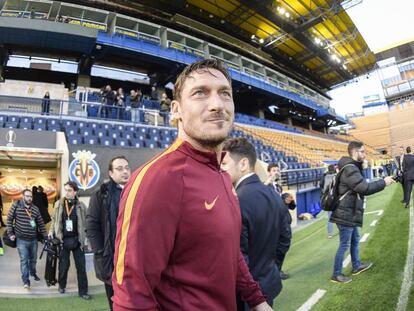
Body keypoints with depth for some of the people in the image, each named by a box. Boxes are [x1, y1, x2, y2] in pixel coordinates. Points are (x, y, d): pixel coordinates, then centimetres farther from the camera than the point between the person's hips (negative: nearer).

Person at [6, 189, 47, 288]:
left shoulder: (35, 209, 0)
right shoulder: (16, 206, -7)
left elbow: (41, 224, 5)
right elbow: (9, 219, 0)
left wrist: (45, 237, 4)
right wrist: (10, 233, -7)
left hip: (33, 239, 3)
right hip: (21, 240, -3)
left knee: (33, 259, 16)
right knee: (24, 260, -5)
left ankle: (33, 273, 39)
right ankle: (26, 280, 4)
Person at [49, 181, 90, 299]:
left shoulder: (81, 206, -6)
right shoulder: (59, 204, -1)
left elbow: (85, 223, 0)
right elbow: (54, 219, 13)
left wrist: (86, 239, 0)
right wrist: (51, 231, 2)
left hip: (77, 240, -1)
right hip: (63, 239, 1)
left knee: (81, 266, 3)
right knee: (63, 264, 13)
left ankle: (83, 291, 14)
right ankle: (61, 285, 38)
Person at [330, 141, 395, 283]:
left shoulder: (353, 167, 13)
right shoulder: (350, 169, -22)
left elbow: (361, 186, 13)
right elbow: (364, 188, -27)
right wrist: (383, 182, -16)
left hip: (350, 214, 10)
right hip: (346, 215, -10)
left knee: (355, 240, 24)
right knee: (344, 245, 1)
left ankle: (356, 266, 43)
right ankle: (336, 274, 14)